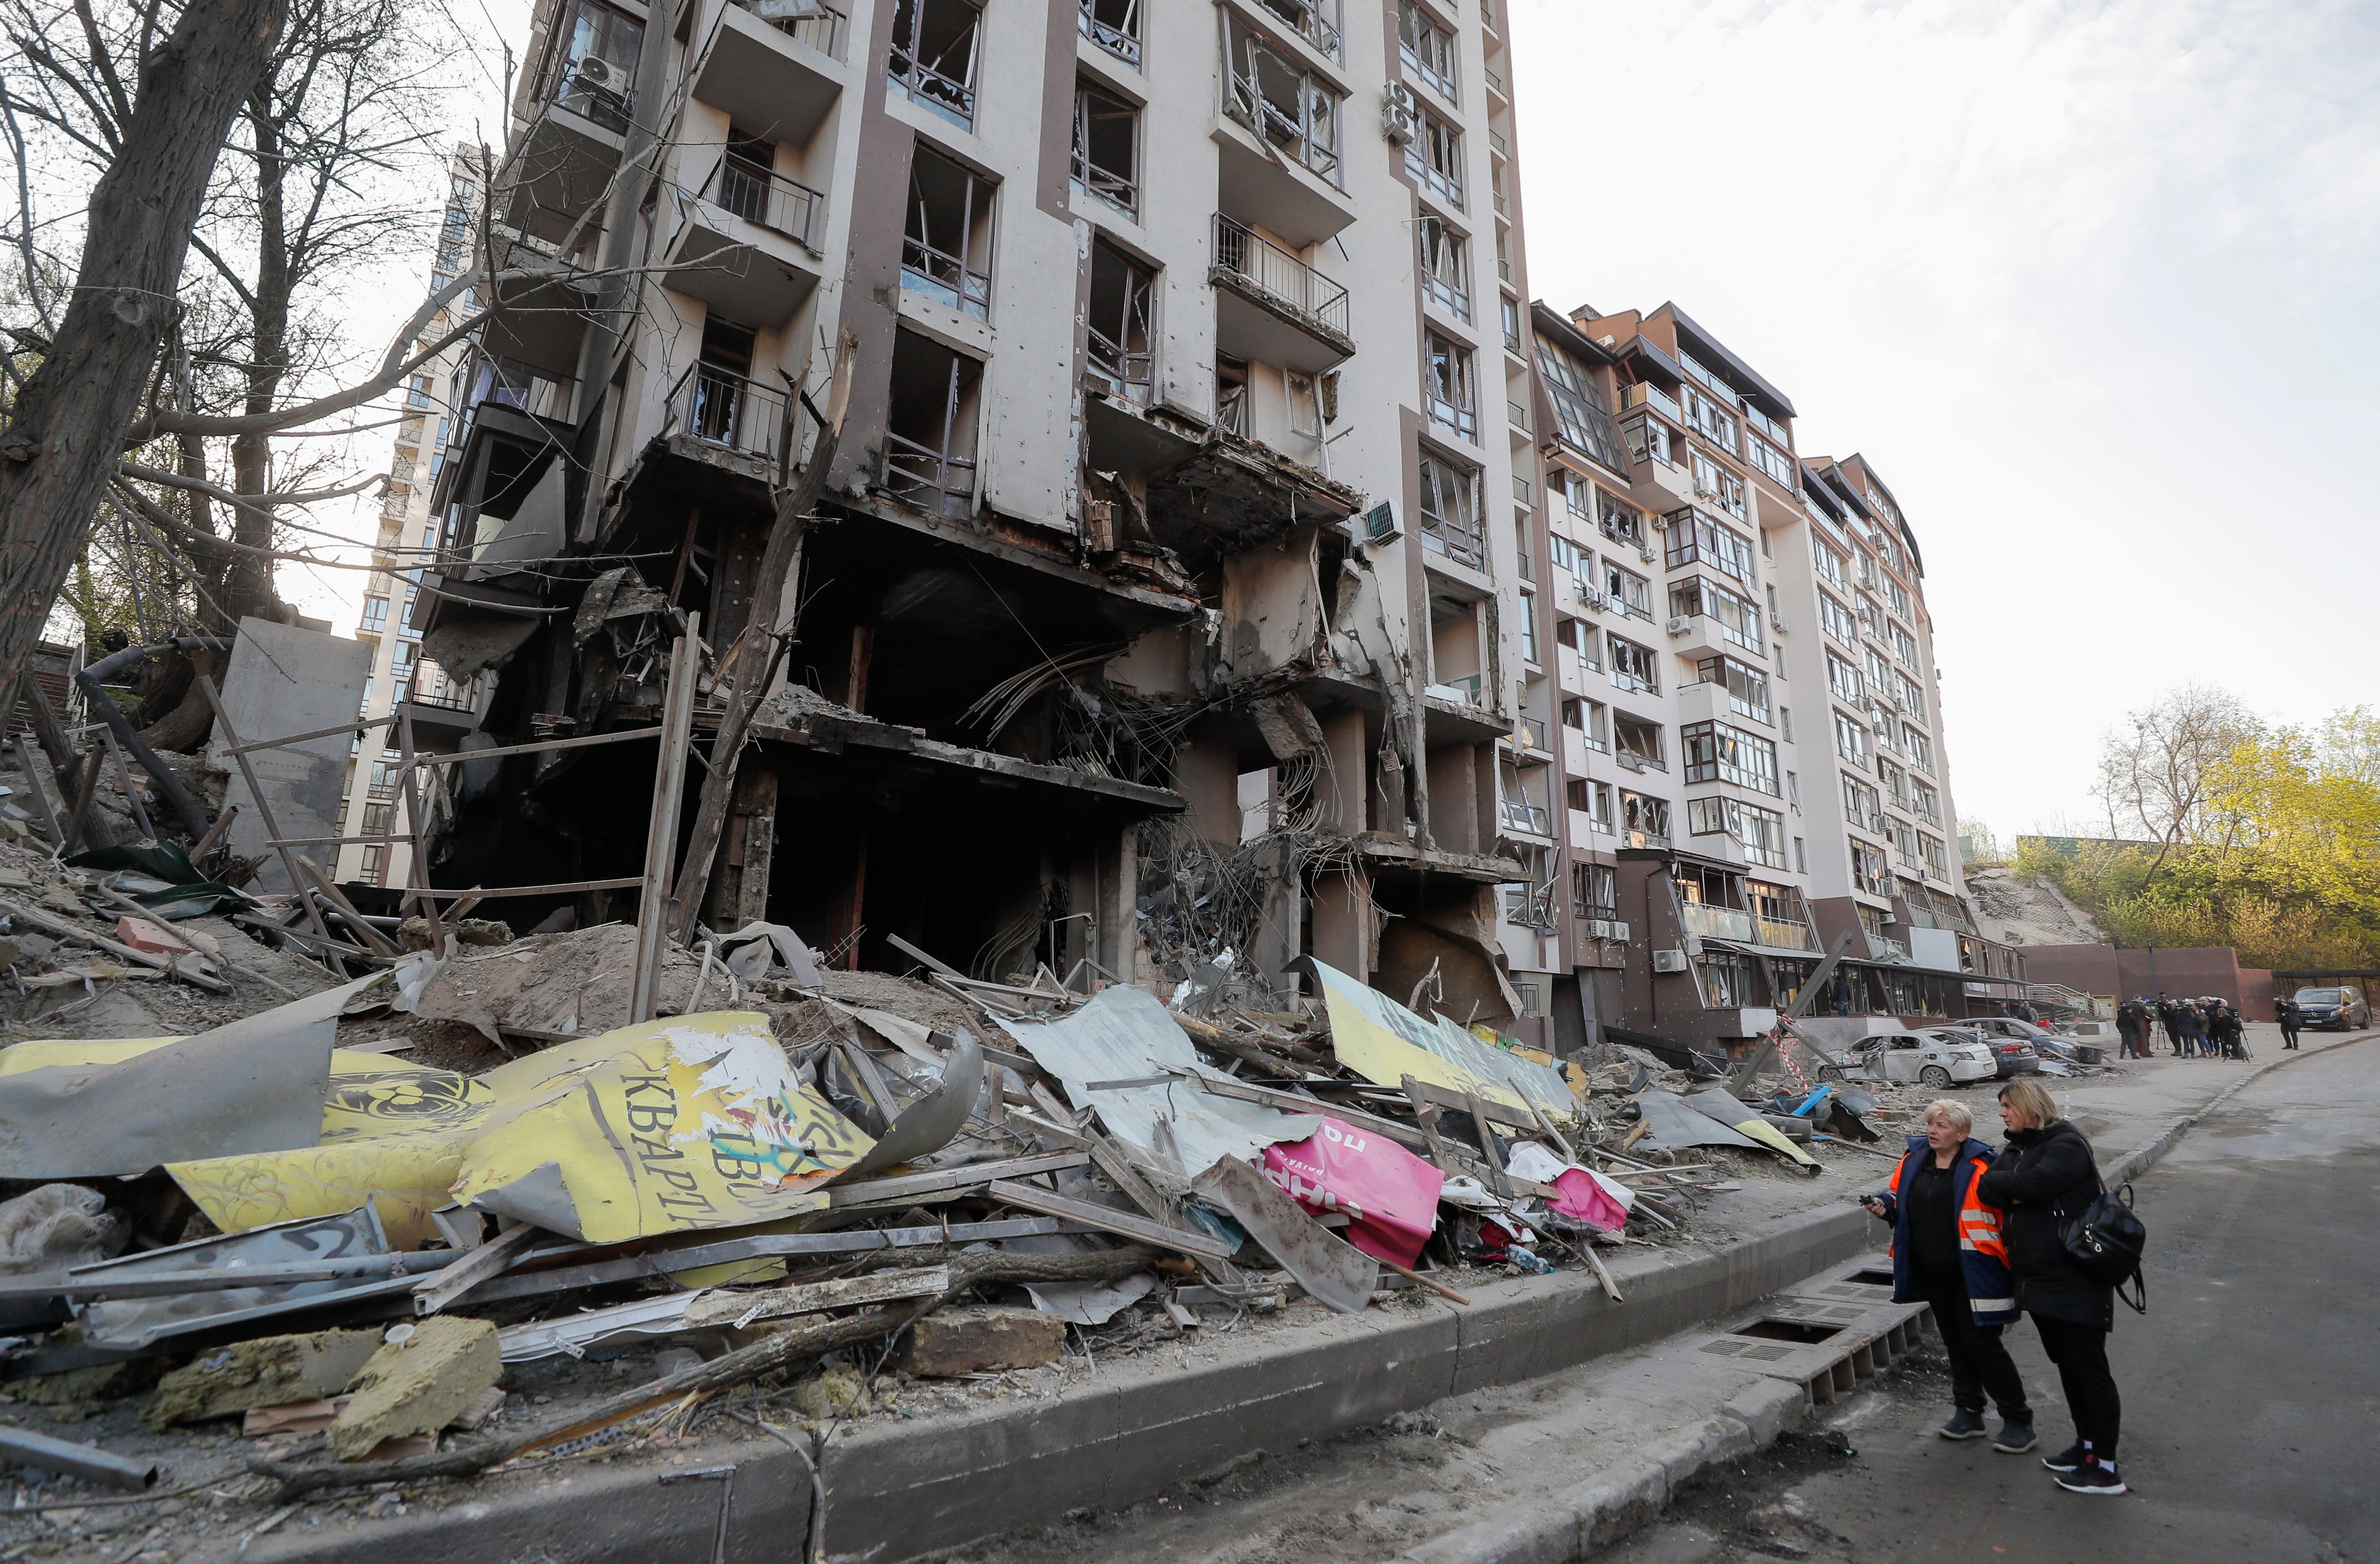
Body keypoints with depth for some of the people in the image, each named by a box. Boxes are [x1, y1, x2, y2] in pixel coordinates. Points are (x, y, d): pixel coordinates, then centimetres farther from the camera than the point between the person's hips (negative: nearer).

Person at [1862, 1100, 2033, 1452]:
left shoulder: (1980, 1168, -16)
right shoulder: (1914, 1160, 4)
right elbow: (1900, 1199, 15)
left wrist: (2012, 1264, -16)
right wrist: (1885, 1207, -6)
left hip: (1973, 1274, -6)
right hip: (1933, 1274, 6)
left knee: (1982, 1344, -2)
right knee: (1956, 1343, 17)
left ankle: (2018, 1421, 15)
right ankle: (1968, 1413, 29)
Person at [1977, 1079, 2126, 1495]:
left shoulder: (2067, 1144, -14)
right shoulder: (2017, 1149, 13)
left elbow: (2037, 1184, -27)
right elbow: (1986, 1187, 3)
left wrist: (2006, 1186, -9)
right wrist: (2017, 1191, -16)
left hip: (2076, 1280, -9)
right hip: (2038, 1278, 9)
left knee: (2087, 1367, -1)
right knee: (2066, 1363, 18)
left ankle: (2105, 1467, 7)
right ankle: (2087, 1443, 32)